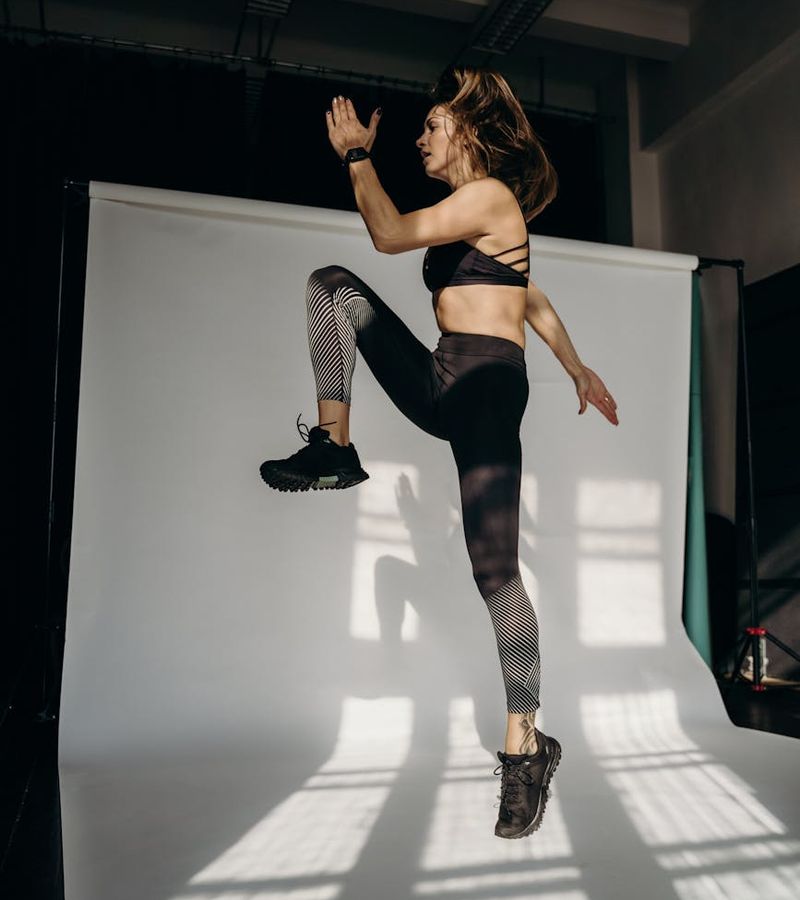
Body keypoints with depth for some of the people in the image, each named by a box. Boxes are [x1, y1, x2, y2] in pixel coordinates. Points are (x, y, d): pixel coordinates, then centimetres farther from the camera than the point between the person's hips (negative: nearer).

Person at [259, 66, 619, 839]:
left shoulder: (491, 195, -5)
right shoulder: (473, 212, 24)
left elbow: (390, 234, -16)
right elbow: (531, 298, 26)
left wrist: (356, 154, 0)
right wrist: (579, 371, 27)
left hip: (487, 386, -9)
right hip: (441, 387, 9)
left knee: (495, 570, -13)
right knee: (332, 282, 2)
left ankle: (525, 744, -1)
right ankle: (334, 450, -7)